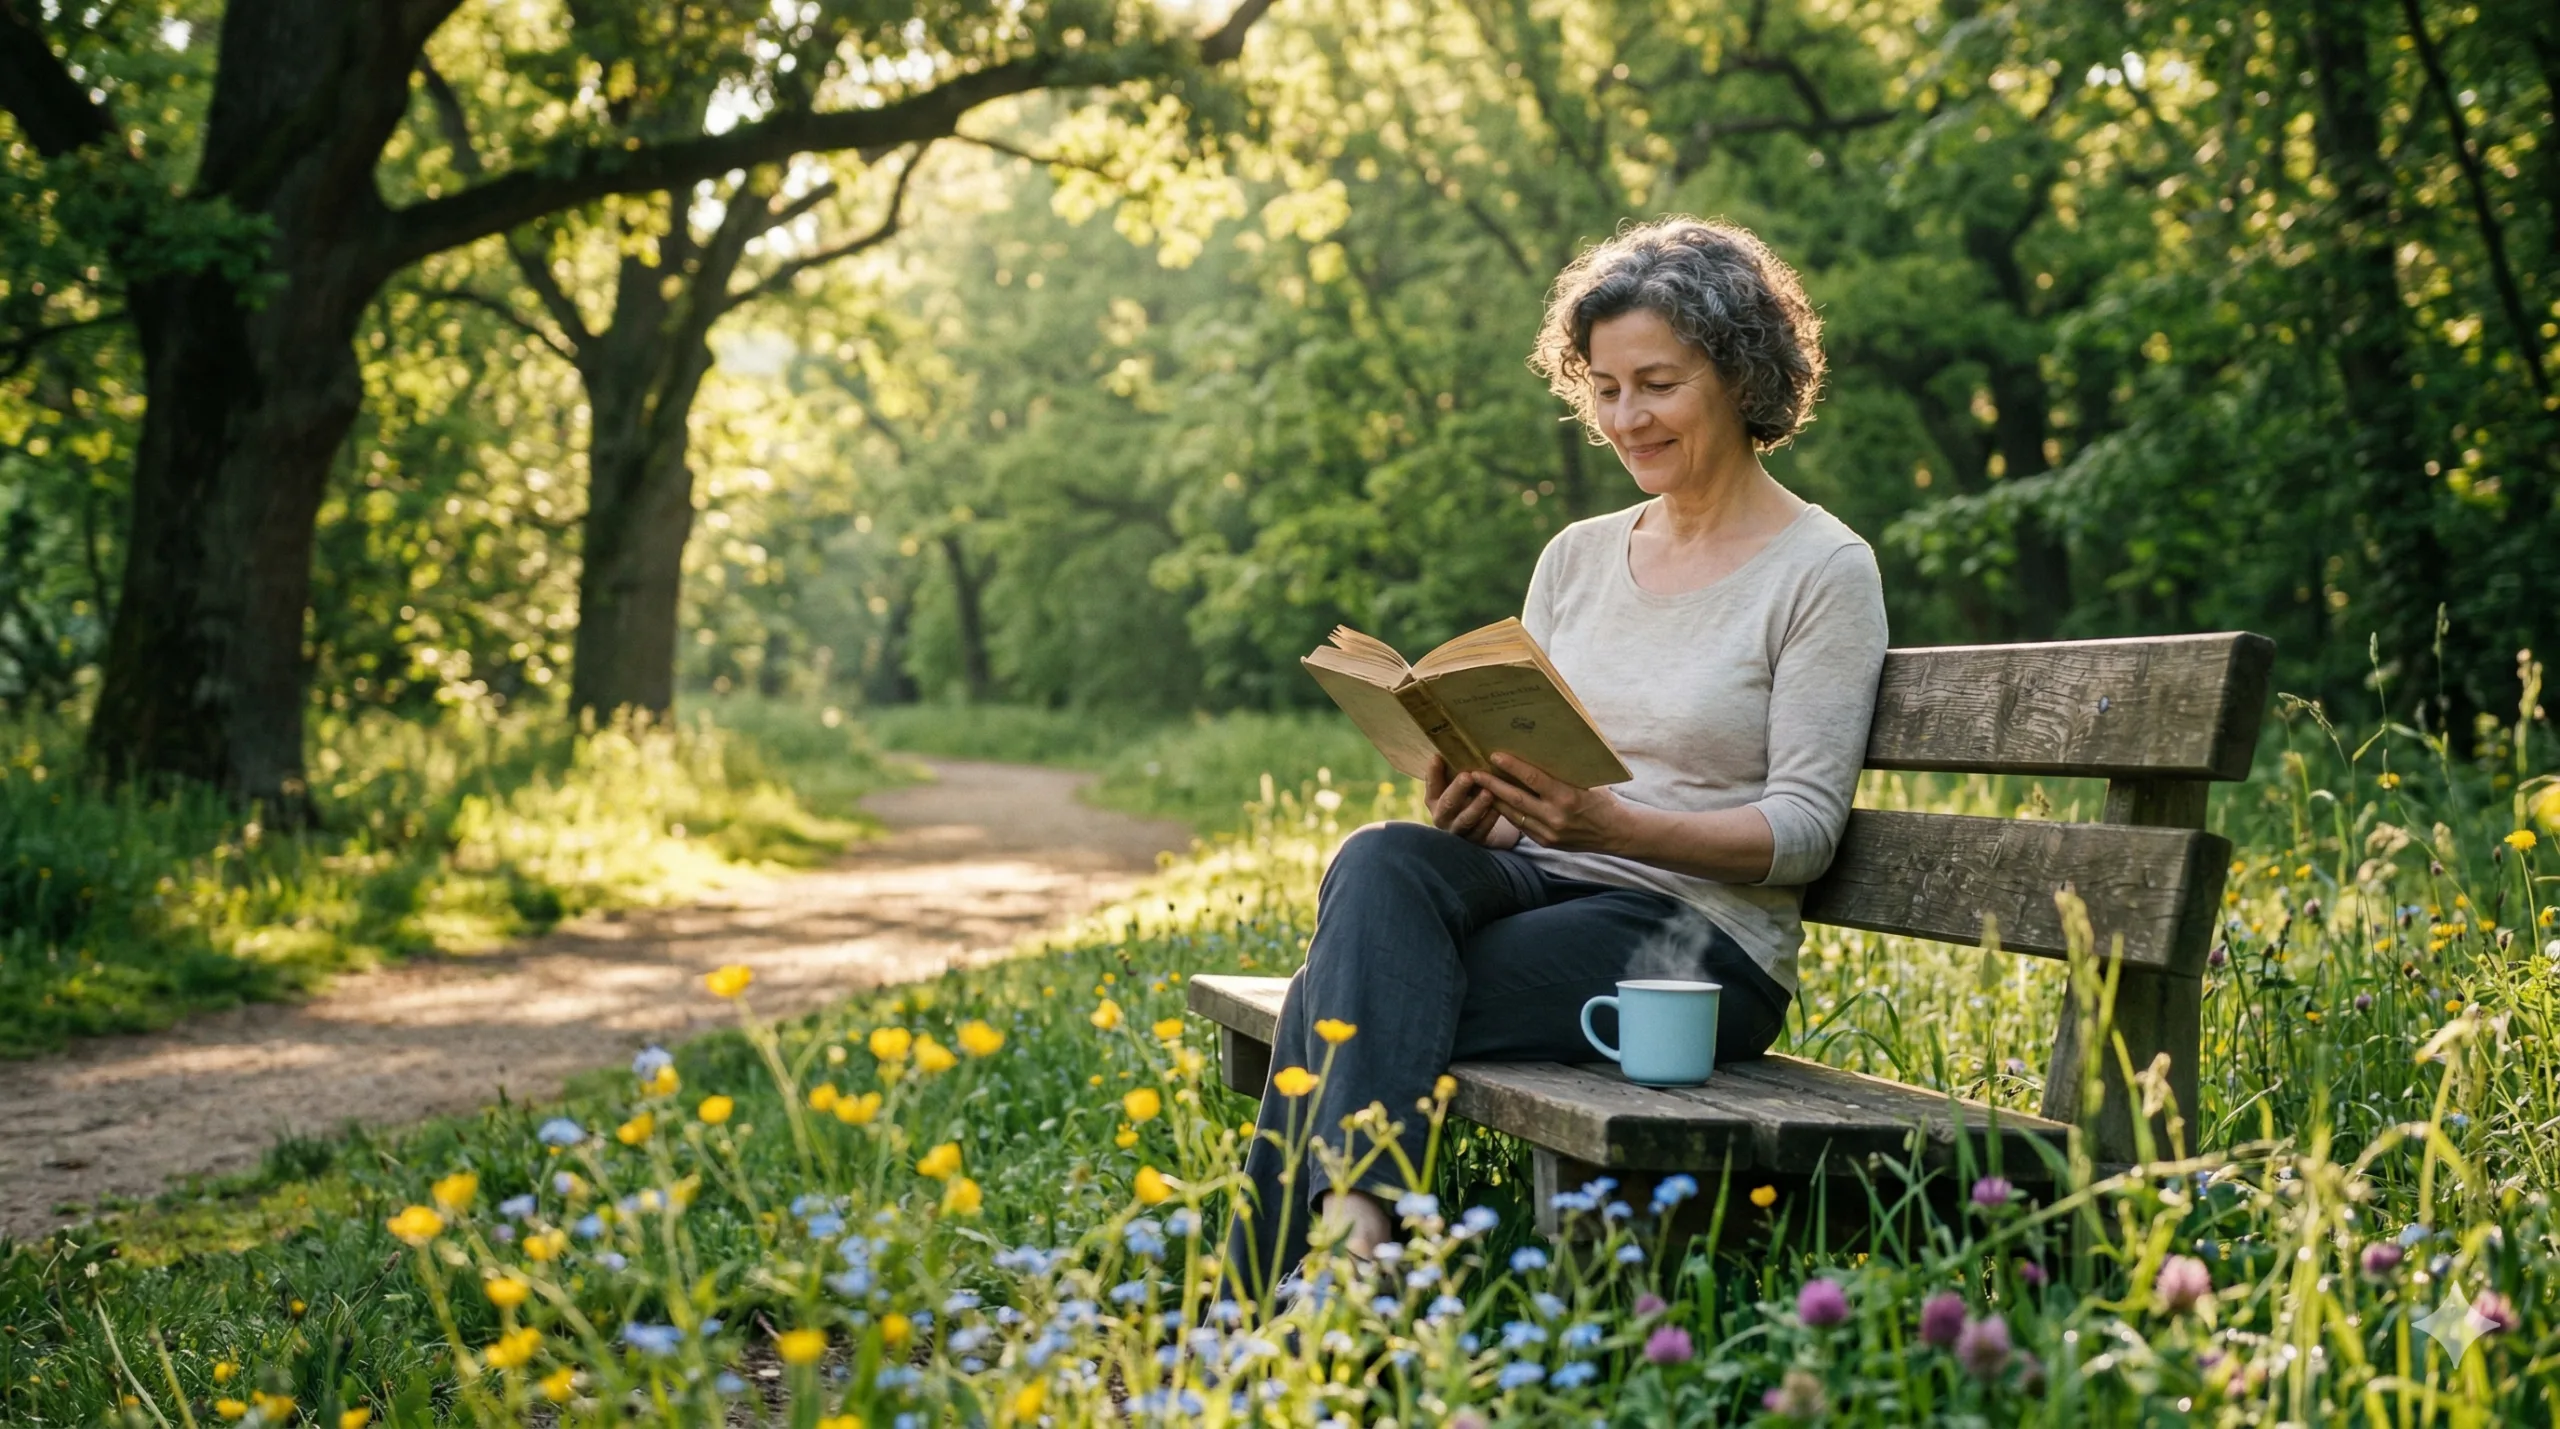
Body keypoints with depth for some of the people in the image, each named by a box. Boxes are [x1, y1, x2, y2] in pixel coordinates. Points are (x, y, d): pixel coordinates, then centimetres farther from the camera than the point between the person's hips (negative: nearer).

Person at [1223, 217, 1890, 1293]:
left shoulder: (1823, 570, -2)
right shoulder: (1576, 558, 16)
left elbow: (1805, 828, -9)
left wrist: (1614, 824, -24)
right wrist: (1471, 804, -9)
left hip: (1701, 937, -5)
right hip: (1534, 885, 6)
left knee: (1349, 1005, -28)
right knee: (1379, 861, -30)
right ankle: (1359, 1220, -39)